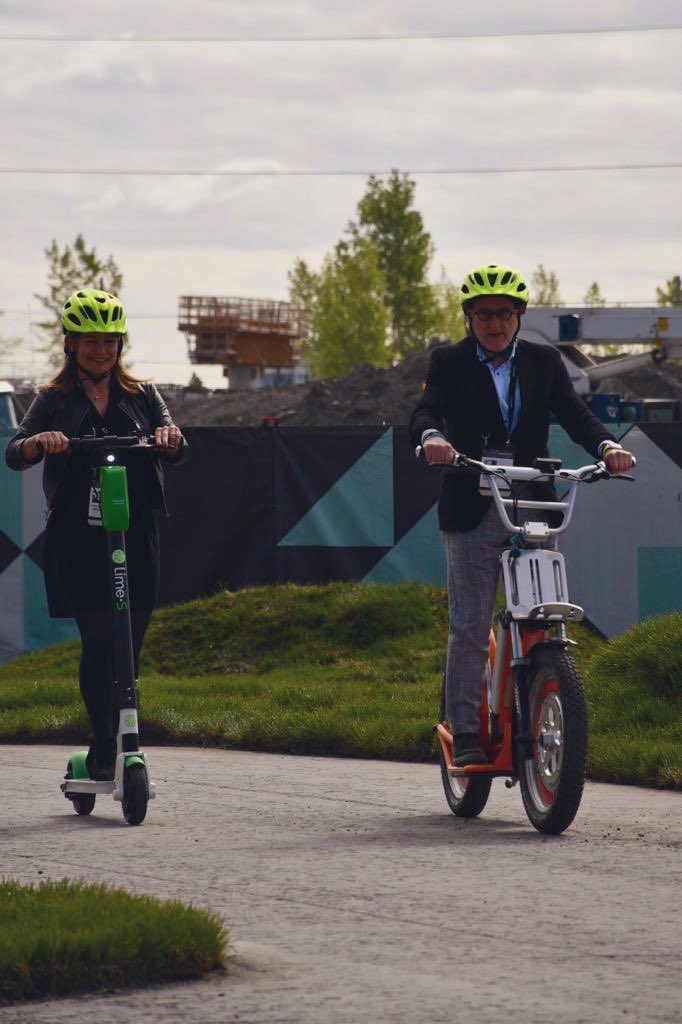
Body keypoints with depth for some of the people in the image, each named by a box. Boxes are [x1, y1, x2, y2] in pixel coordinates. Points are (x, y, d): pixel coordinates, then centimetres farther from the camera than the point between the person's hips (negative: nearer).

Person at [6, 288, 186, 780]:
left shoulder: (142, 396, 12)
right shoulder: (55, 401, 8)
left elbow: (174, 451, -1)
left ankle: (111, 750, 11)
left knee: (129, 645, 1)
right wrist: (40, 441, -27)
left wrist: (170, 438, -25)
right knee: (98, 641, -11)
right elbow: (14, 455, -4)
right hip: (78, 539, -2)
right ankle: (105, 749, -7)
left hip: (135, 536, 2)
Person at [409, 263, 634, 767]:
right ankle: (466, 734, 4)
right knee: (469, 627, -2)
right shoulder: (449, 363, 4)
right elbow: (425, 411, -11)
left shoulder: (544, 362, 10)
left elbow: (575, 414, 0)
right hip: (471, 514, -2)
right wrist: (431, 437, -36)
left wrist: (607, 446, -21)